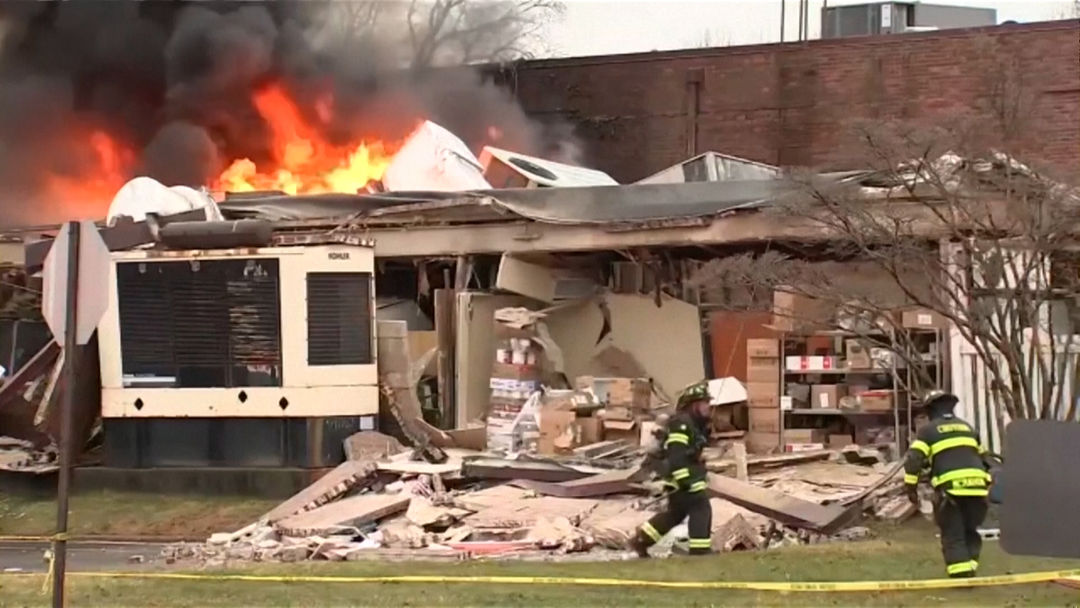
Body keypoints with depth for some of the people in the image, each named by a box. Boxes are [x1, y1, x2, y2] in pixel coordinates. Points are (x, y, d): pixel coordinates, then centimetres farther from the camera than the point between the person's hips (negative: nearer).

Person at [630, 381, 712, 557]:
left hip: (686, 477, 11)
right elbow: (676, 454, -25)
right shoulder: (682, 424, -17)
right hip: (682, 476, -11)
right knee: (700, 508, -13)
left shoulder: (692, 424, 17)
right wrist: (683, 479, -30)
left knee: (675, 512, 19)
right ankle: (700, 550, -14)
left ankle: (641, 540, 26)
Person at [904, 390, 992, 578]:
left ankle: (961, 574, -10)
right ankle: (970, 569, 8)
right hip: (976, 486, 4)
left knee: (953, 535, 1)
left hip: (950, 488, -4)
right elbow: (983, 457, 33)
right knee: (970, 531, 17)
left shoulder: (928, 431, 8)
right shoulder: (967, 428, 24)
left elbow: (913, 460, -3)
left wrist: (911, 487, 4)